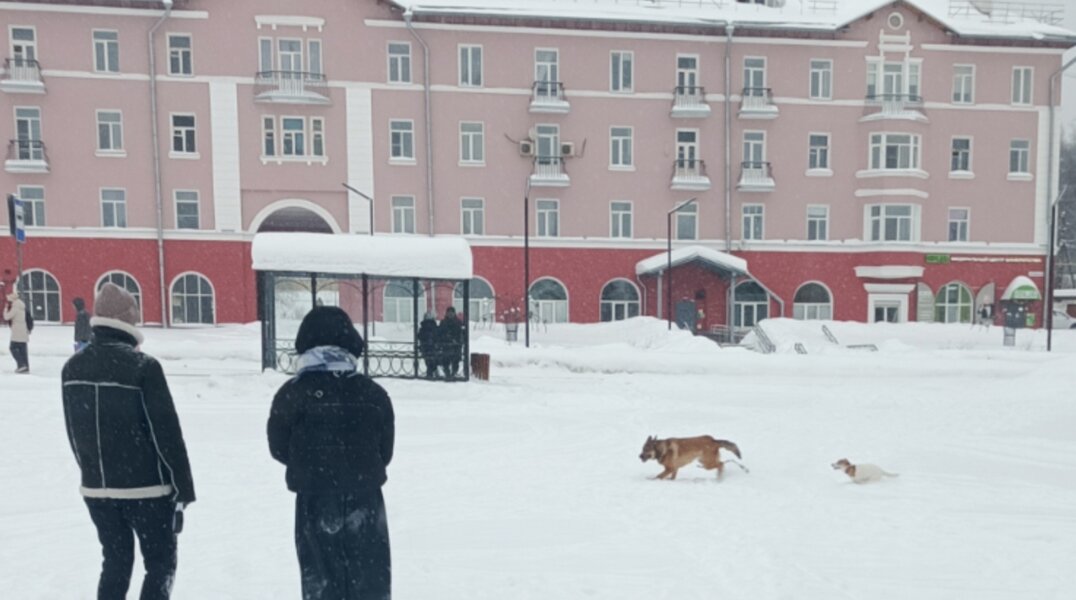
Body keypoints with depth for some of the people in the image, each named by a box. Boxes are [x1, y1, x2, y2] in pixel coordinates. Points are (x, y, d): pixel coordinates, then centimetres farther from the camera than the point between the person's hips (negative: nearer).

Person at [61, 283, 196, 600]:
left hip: (95, 487, 6)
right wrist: (184, 489, -8)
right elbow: (167, 433, -16)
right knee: (160, 561, 10)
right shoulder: (143, 366, -18)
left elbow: (74, 433, 11)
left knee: (115, 560, 20)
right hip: (146, 487, -6)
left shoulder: (72, 367, 2)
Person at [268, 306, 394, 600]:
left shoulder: (292, 393, -11)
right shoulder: (374, 394, -5)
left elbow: (279, 448, 0)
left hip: (315, 501, -1)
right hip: (366, 498, 2)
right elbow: (385, 451, 1)